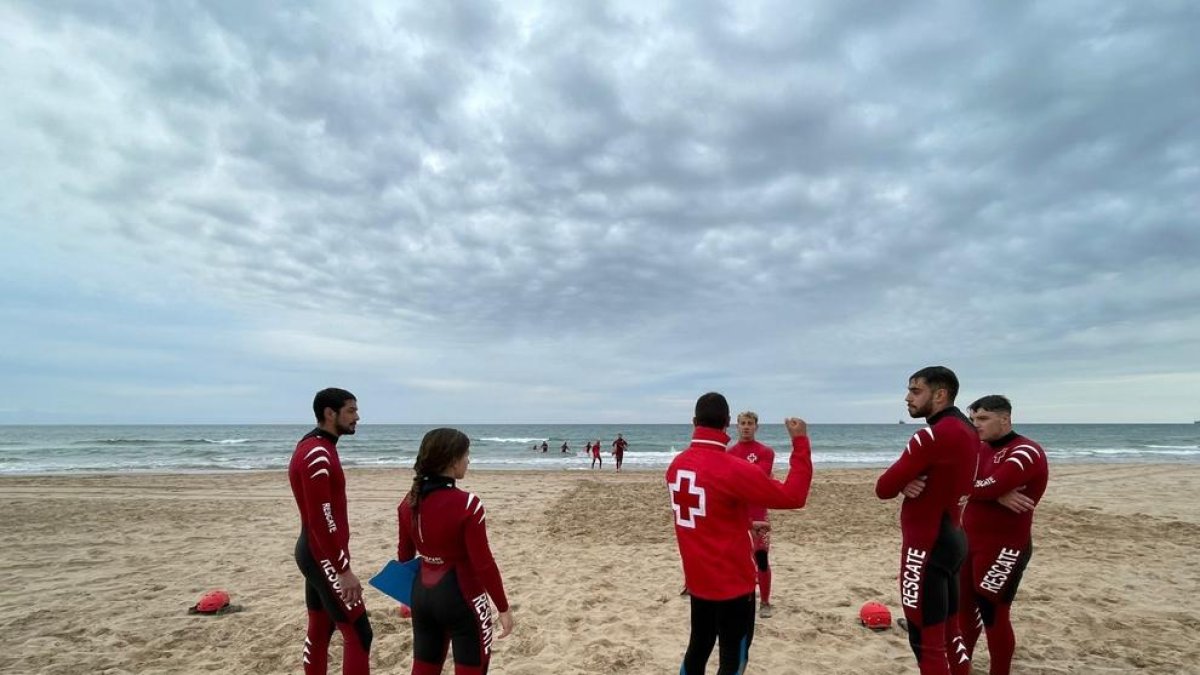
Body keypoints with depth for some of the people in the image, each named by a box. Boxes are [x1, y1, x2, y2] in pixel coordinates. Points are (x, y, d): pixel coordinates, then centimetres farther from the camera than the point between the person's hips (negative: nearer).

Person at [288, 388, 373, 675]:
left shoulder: (316, 448, 11)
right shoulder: (317, 454, -21)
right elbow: (321, 520, -25)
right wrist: (344, 570, -22)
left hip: (316, 553, 10)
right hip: (324, 556, -10)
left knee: (319, 629, 17)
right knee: (358, 634, -5)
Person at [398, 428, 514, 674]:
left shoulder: (409, 502, -2)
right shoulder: (467, 504, -22)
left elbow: (405, 554, 9)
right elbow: (483, 564, -18)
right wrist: (503, 608, -7)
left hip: (422, 594, 6)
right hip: (460, 596, -6)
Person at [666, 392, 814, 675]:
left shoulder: (677, 464, -2)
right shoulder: (733, 470, -24)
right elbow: (793, 497, -19)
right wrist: (800, 442, -14)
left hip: (697, 579, 7)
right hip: (732, 583, -6)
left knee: (698, 647, 21)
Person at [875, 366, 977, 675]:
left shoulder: (934, 435, -22)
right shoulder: (967, 431, 7)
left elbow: (883, 488, -19)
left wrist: (903, 483, 2)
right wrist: (907, 484, -8)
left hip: (927, 545, -9)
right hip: (952, 537, 10)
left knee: (926, 640, 0)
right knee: (949, 630, 19)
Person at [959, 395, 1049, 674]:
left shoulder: (1026, 452, -15)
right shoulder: (980, 449, 10)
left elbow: (992, 486, -28)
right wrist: (999, 495, -21)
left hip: (1003, 547, -8)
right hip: (969, 540, 8)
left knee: (993, 613, 1)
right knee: (966, 604, 15)